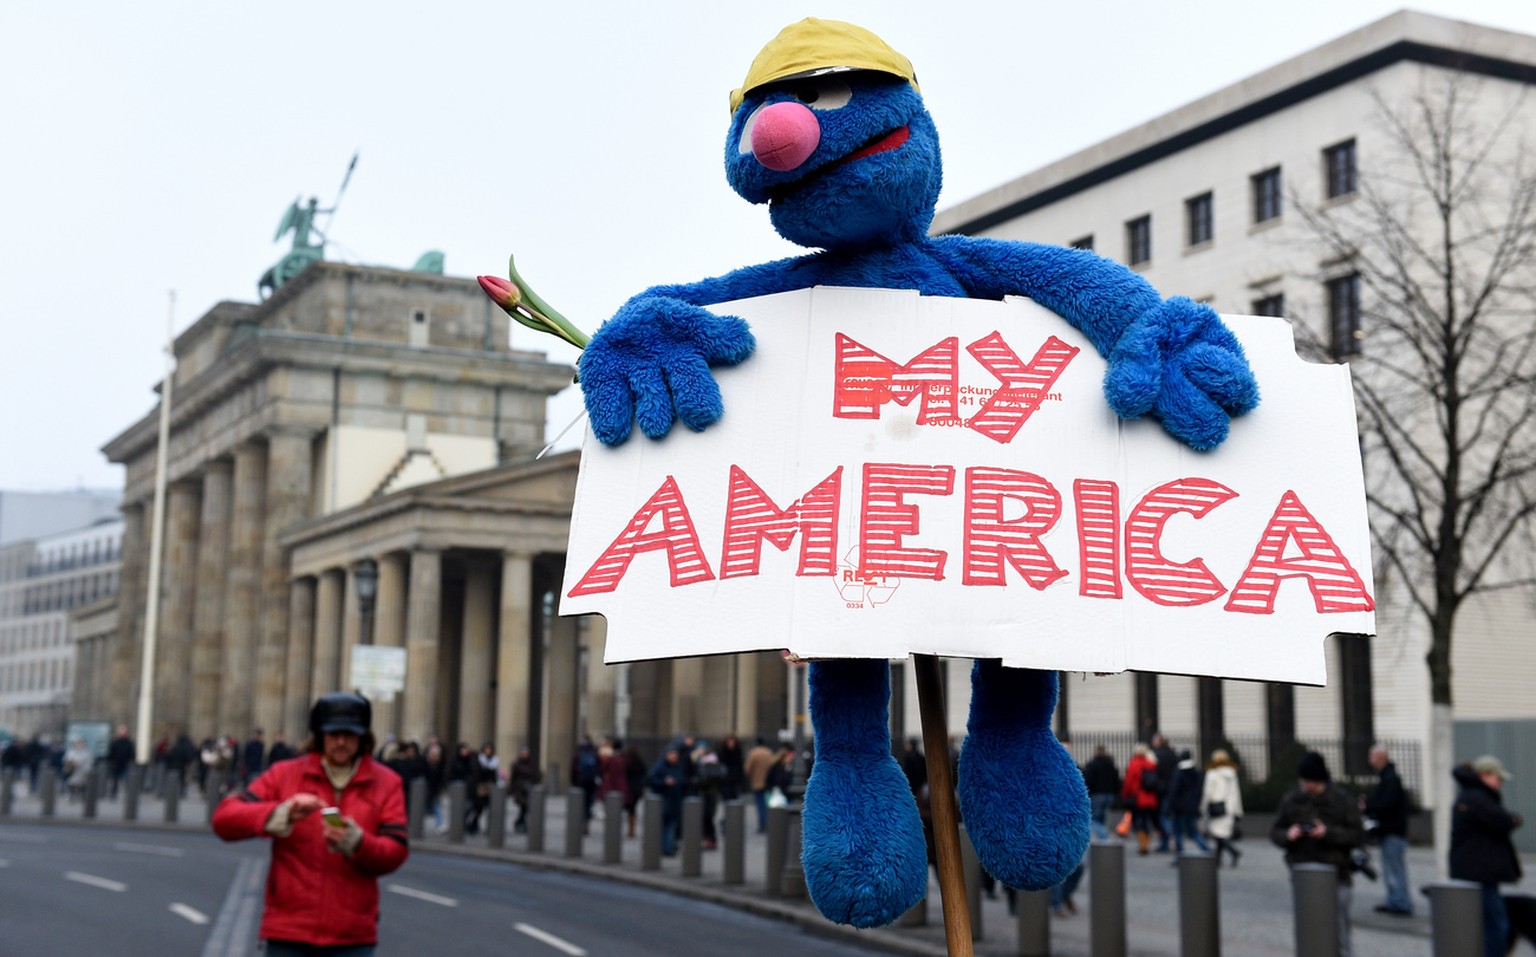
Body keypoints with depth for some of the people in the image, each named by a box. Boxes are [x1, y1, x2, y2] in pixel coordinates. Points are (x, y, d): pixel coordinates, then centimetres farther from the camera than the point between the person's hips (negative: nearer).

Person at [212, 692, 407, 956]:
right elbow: (224, 818, -5)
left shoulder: (385, 783, 4)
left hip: (353, 935, 0)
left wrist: (355, 841, -24)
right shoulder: (284, 775, 4)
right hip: (288, 930, 0)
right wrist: (282, 813, -20)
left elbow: (395, 852, -3)